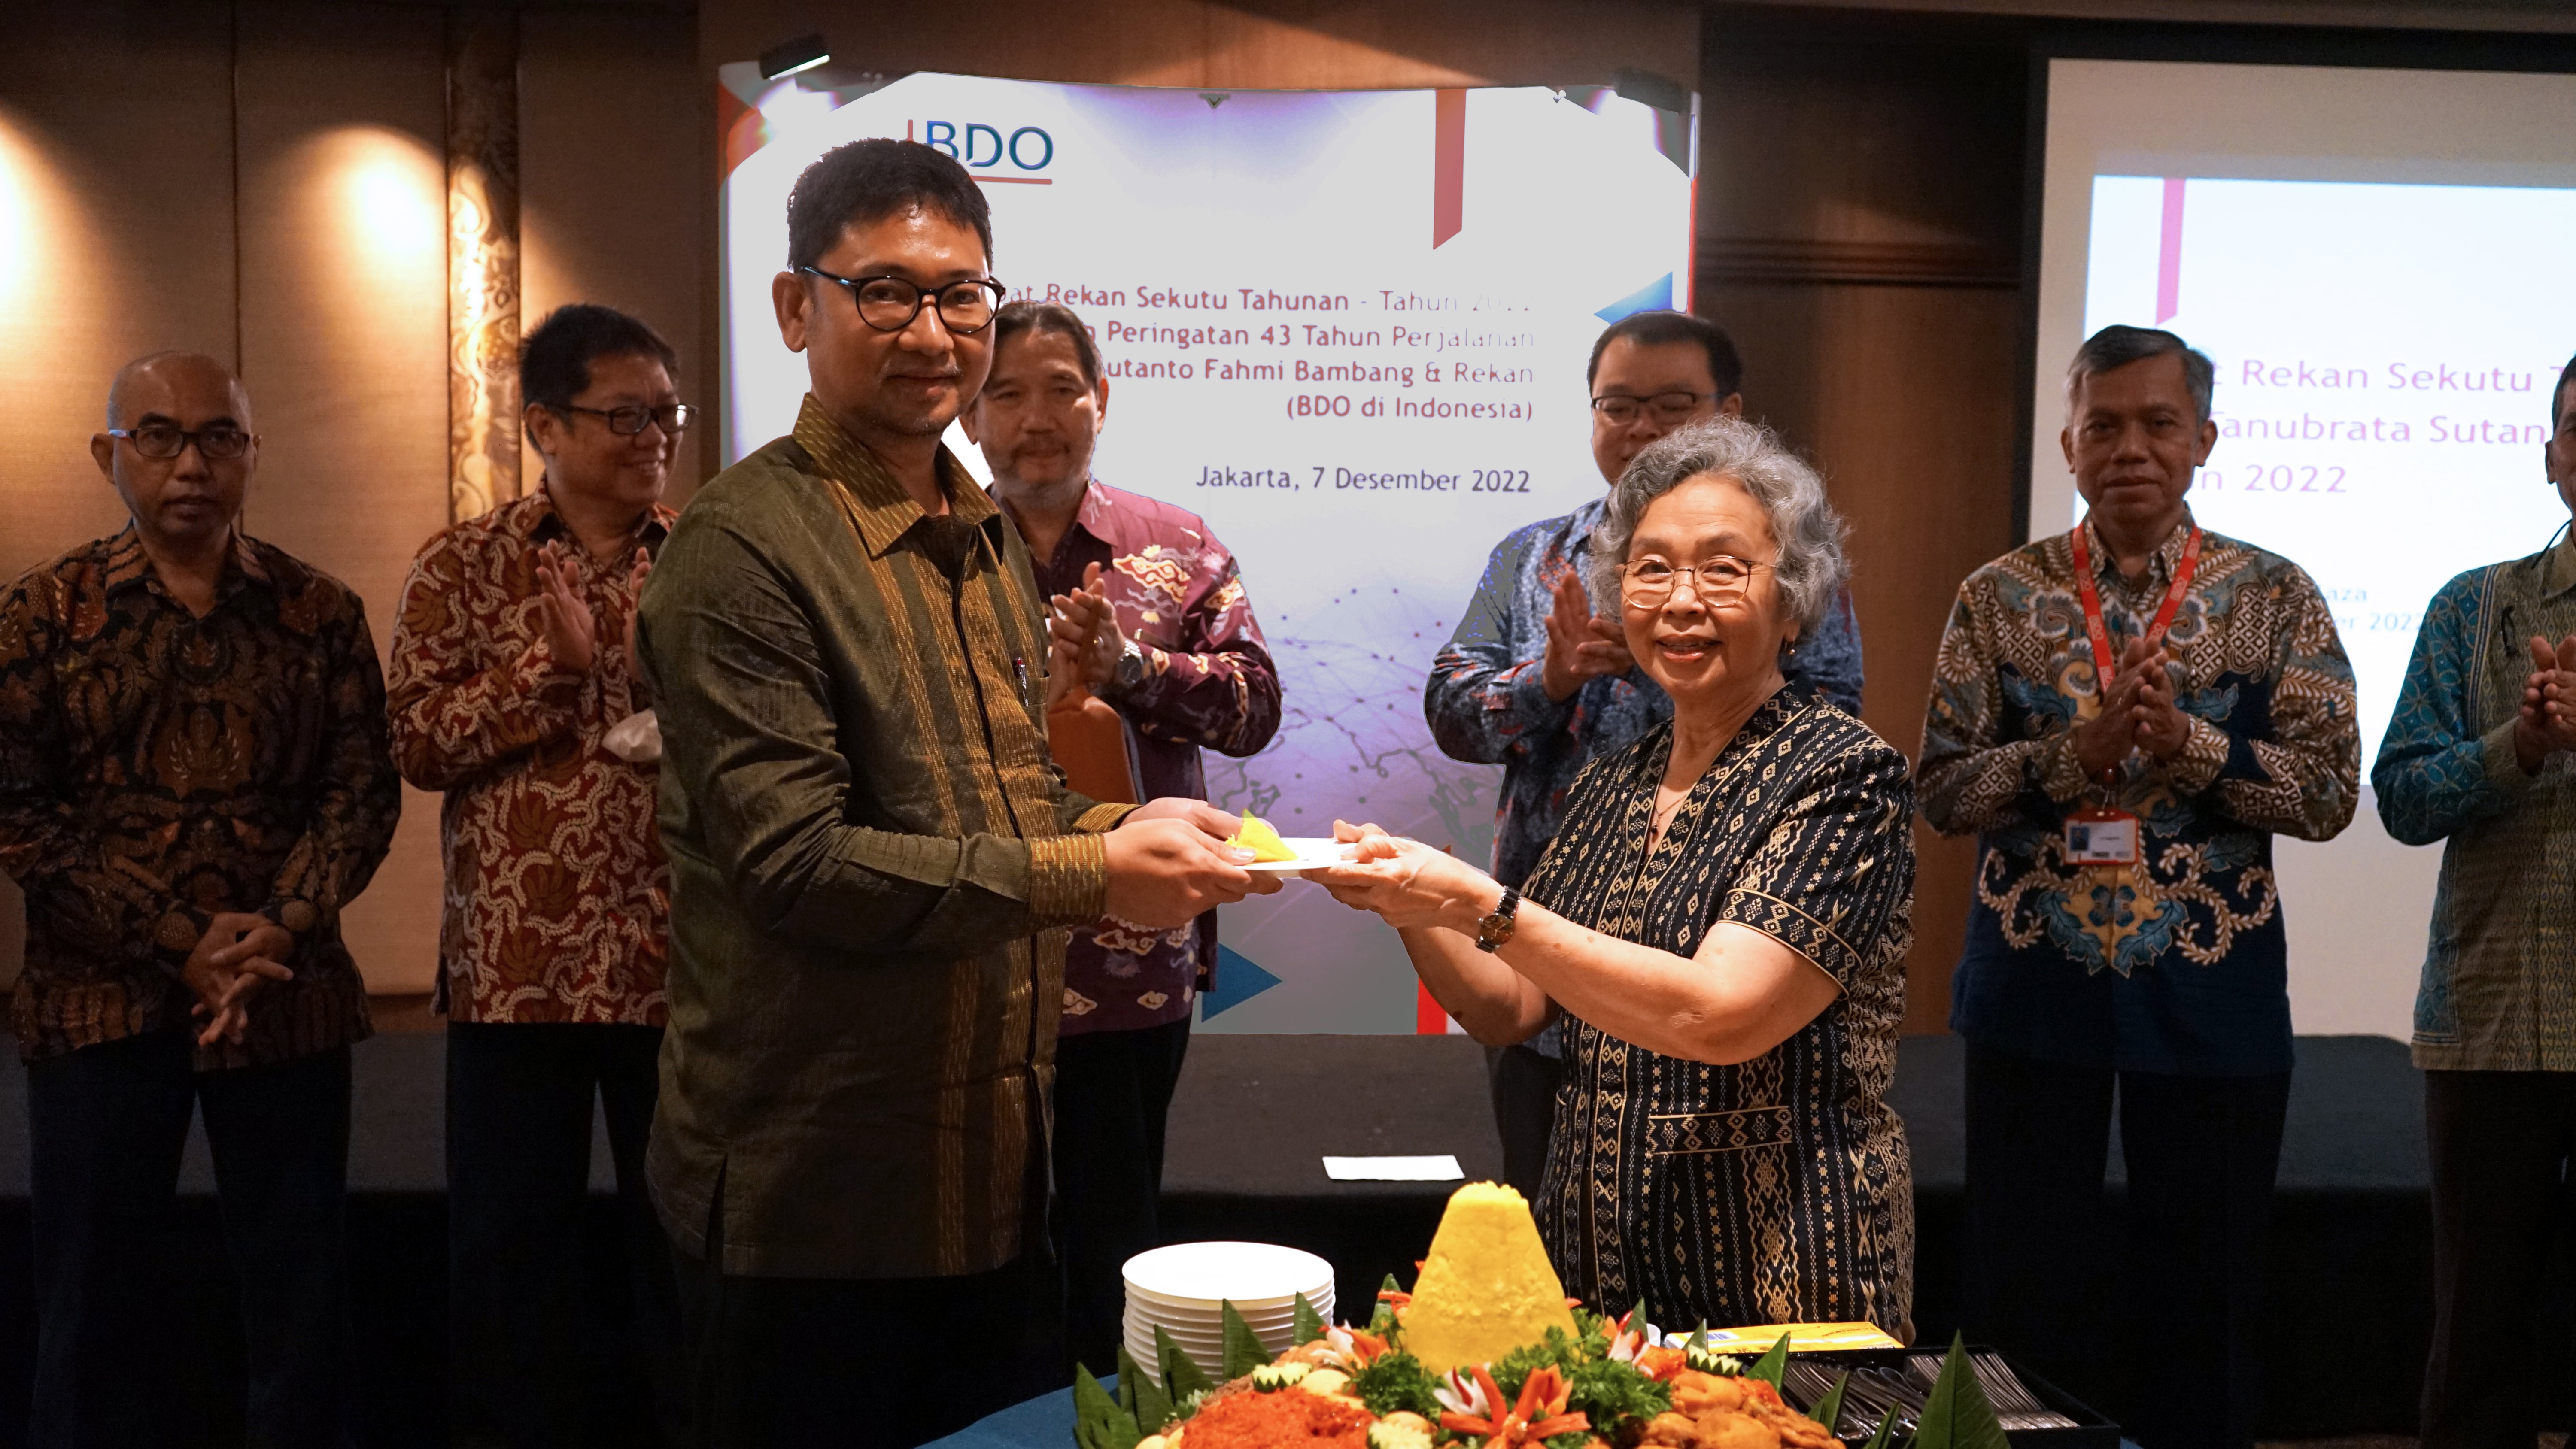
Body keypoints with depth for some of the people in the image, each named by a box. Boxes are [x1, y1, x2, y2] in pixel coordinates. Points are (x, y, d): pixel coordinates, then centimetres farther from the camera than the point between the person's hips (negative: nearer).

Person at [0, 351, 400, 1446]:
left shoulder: (321, 611, 6)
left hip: (288, 1002, 1)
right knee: (98, 1305, 8)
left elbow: (361, 790, 1)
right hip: (98, 1003, -1)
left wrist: (283, 926, -15)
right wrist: (178, 945, -14)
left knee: (300, 1300, 8)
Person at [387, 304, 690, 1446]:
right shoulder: (461, 567, 3)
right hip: (518, 957, -1)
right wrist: (552, 664, -15)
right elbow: (415, 742, -4)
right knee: (513, 1224, 9)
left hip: (677, 954, 1)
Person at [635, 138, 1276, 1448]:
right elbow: (794, 861, -21)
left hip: (994, 1178, 8)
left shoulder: (987, 536, 13)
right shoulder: (744, 549, -15)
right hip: (814, 1201, -8)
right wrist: (1089, 876, -23)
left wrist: (1127, 832, 0)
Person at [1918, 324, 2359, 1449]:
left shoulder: (2276, 597, 1)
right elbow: (1941, 788, -4)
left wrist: (2188, 743, -19)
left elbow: (2330, 792, -5)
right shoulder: (2000, 597, 1)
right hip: (2034, 983, 0)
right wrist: (2077, 752, -18)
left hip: (2212, 993, 0)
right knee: (2023, 1292, 9)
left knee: (2203, 1300, 11)